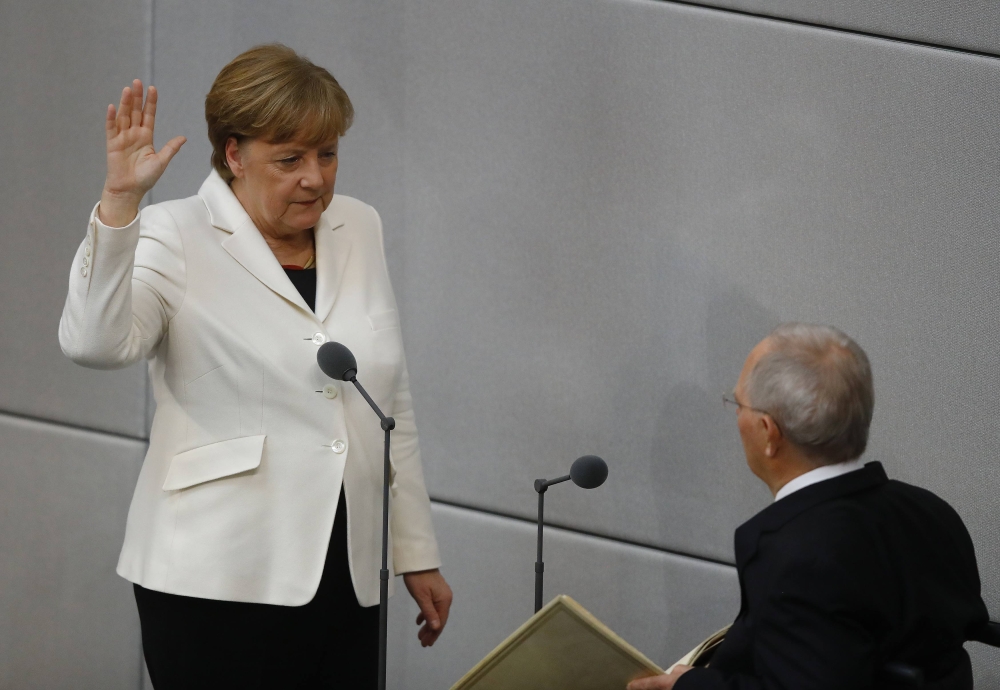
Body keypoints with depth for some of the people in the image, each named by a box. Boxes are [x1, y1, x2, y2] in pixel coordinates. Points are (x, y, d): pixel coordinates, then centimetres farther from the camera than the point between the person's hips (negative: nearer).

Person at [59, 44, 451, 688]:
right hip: (221, 584, -5)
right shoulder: (176, 237, -3)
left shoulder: (359, 229, 12)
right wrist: (119, 201, -30)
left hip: (349, 580, 5)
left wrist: (418, 555, 17)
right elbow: (96, 342, -22)